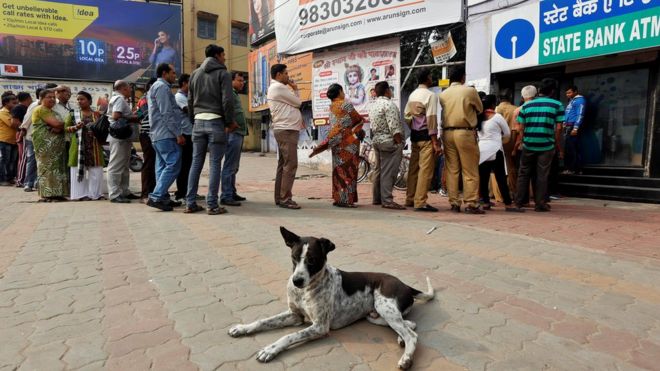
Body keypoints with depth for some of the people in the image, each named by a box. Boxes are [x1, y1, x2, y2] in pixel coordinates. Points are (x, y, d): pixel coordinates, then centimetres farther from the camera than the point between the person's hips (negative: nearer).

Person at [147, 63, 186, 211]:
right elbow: (167, 114, -16)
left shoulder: (156, 87, 25)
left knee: (163, 166, 10)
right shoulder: (162, 87, -8)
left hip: (158, 135, 11)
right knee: (173, 165, -13)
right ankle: (156, 197, -15)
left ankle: (163, 198, 13)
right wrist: (178, 134, -17)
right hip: (166, 134, -11)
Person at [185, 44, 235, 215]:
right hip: (216, 122, -5)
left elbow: (190, 100, 16)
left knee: (196, 163, 8)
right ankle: (212, 205, -3)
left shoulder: (195, 73, 17)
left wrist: (193, 120, 20)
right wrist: (230, 122, -1)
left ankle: (190, 203, 9)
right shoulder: (223, 73, -1)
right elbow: (227, 101, -10)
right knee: (215, 164, -3)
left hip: (199, 122, 6)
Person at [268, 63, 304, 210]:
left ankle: (279, 197, 13)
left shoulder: (277, 88, 23)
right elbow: (297, 103, -6)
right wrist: (295, 89, 9)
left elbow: (291, 106, 22)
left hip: (285, 130, 11)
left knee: (283, 164, 9)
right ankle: (285, 199, -10)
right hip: (287, 130, -11)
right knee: (290, 165, -12)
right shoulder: (278, 87, -9)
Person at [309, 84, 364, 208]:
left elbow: (336, 128, 11)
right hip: (349, 142, -7)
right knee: (348, 170, -3)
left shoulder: (331, 107, 12)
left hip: (337, 144, 7)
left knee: (339, 170, 11)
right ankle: (346, 199, -2)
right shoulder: (346, 105, -10)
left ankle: (338, 198, 15)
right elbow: (358, 119, -2)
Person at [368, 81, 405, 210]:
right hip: (389, 141, -9)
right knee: (388, 172, -7)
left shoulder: (373, 105, 14)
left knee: (379, 169, 14)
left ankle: (376, 198, 21)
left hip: (376, 140, 9)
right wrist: (399, 143, -16)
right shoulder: (389, 104, -14)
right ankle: (387, 200, -6)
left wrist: (376, 138, 19)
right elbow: (394, 127, -19)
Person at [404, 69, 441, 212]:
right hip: (425, 135, -8)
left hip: (414, 135, 8)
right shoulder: (430, 95, -10)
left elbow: (406, 115, 14)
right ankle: (420, 202, -6)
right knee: (425, 169, -6)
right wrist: (435, 142, -16)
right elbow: (431, 120, -16)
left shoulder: (412, 95, 13)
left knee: (414, 168, 13)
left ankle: (410, 199, 21)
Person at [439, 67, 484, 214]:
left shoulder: (443, 94, 8)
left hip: (447, 133, 4)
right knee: (470, 171, 1)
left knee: (452, 170, 7)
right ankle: (471, 204, 1)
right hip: (465, 133, -4)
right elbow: (480, 109, 10)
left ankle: (454, 203, 9)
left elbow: (443, 112, 7)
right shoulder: (470, 91, -2)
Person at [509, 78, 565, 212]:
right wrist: (557, 144, 8)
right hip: (547, 146, -1)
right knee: (542, 175, 6)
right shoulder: (557, 105, -1)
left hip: (528, 145, 2)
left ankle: (518, 203, 9)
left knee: (523, 174, 10)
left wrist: (520, 140, 17)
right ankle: (540, 204, 11)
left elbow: (521, 127, 3)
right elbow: (558, 127, -4)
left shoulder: (526, 105, 5)